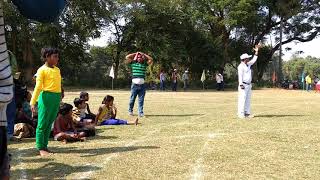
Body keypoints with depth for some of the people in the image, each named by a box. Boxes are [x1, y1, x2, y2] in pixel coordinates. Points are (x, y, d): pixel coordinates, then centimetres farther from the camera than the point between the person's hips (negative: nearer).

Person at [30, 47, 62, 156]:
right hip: (46, 97, -7)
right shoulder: (42, 70, -6)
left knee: (49, 124, 11)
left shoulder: (57, 70, 14)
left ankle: (45, 146, 18)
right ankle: (40, 148, 5)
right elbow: (38, 87, -11)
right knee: (42, 124, -1)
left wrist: (59, 98, 15)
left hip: (57, 98, 7)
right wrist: (33, 102, -16)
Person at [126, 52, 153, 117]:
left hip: (142, 85, 2)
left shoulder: (145, 64, 13)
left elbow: (151, 59, 8)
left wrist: (143, 54, 11)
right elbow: (127, 57, -2)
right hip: (135, 84, -2)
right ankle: (130, 111, 23)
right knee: (132, 99, 6)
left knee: (141, 100, 2)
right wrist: (135, 54, 7)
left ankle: (140, 112, 5)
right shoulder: (133, 63, 8)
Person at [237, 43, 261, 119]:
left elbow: (254, 60, 23)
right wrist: (241, 85, -23)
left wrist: (256, 51, 17)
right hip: (243, 85, -9)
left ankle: (247, 113, 14)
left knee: (248, 99, 9)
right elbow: (240, 76, -18)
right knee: (242, 99, -10)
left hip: (249, 85, 9)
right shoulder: (241, 66, -12)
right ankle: (241, 114, -8)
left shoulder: (248, 64, 15)